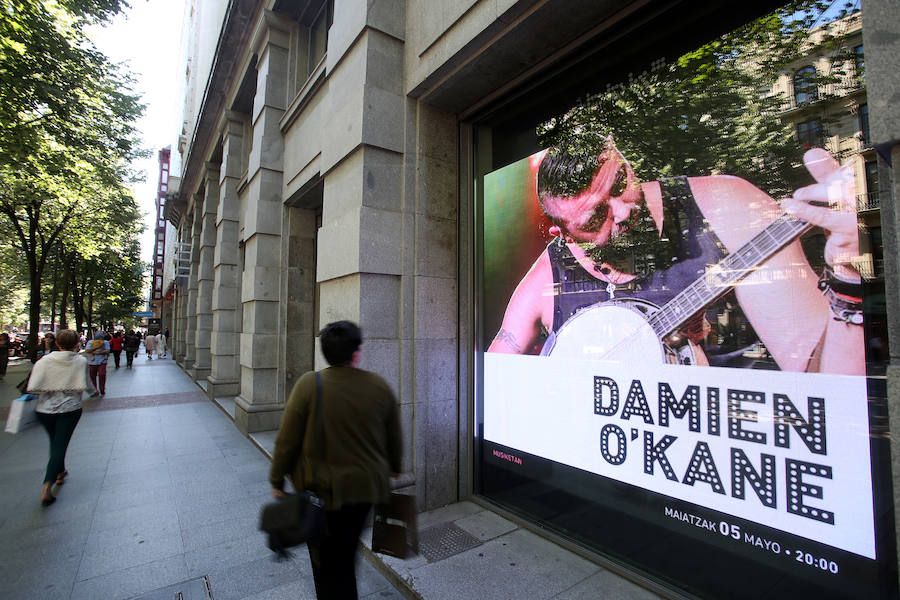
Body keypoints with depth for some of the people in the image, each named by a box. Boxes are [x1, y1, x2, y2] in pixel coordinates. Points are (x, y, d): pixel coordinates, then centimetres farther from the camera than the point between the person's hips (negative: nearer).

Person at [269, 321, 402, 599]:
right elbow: (394, 440, 2)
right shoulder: (380, 386, -9)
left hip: (322, 489, -3)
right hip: (366, 488, 3)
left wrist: (277, 482, 4)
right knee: (346, 557, 28)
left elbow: (287, 441, -11)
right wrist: (392, 470, 21)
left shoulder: (308, 385, -17)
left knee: (327, 563, 18)